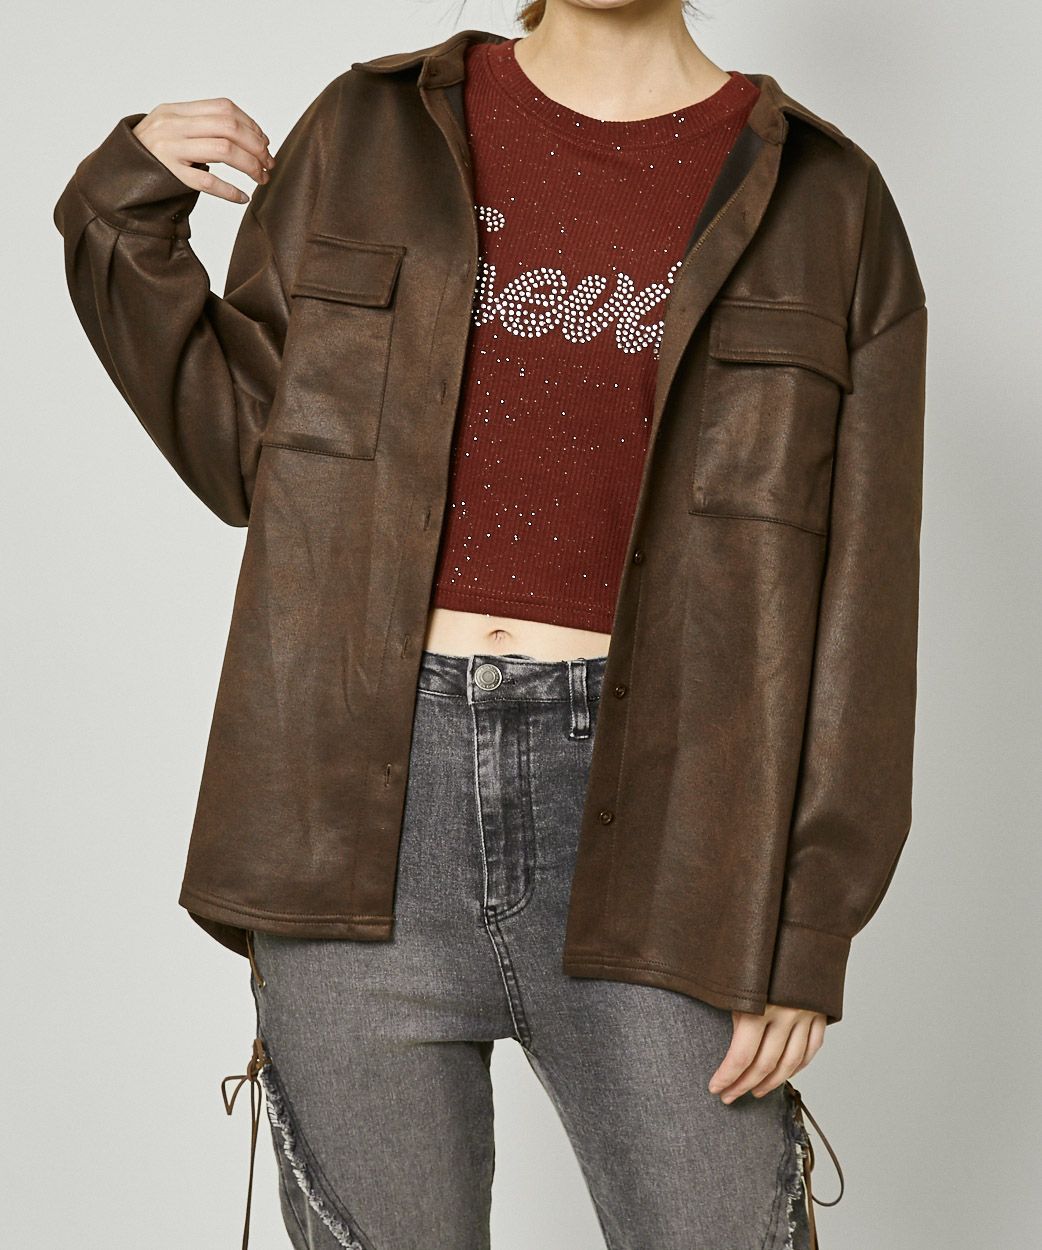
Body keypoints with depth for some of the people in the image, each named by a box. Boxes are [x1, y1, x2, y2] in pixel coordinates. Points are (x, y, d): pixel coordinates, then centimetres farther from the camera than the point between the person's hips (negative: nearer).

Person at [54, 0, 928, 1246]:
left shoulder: (822, 204, 4)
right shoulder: (370, 137, 8)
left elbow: (855, 597, 1)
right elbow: (246, 452, 13)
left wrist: (806, 932, -4)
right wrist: (125, 212, 0)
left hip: (641, 813, -1)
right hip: (368, 799, 2)